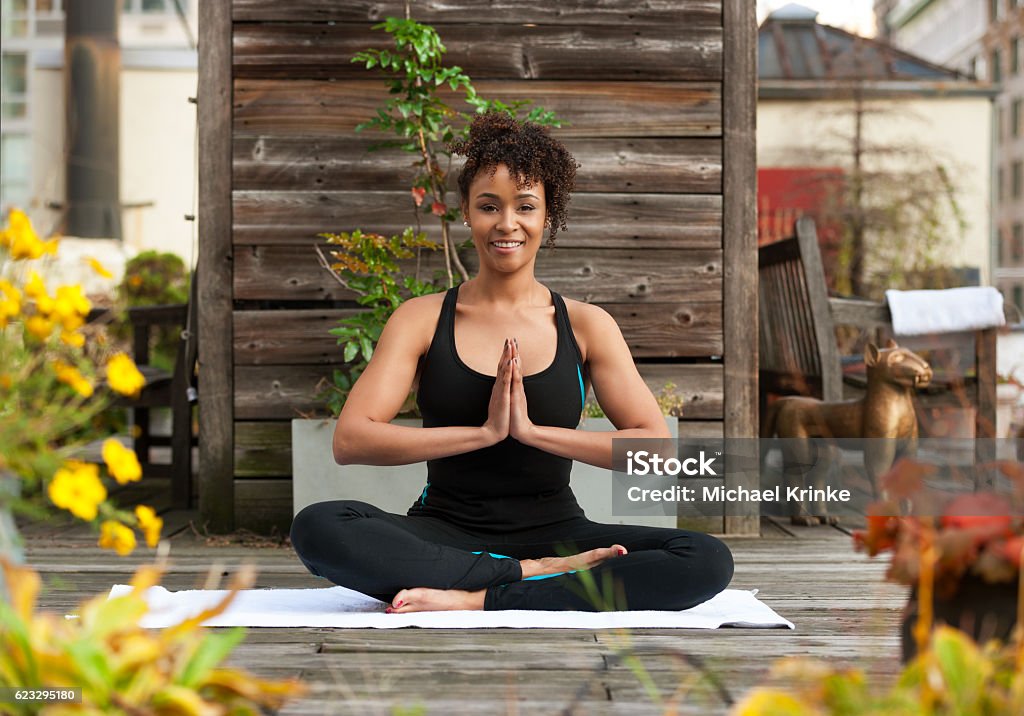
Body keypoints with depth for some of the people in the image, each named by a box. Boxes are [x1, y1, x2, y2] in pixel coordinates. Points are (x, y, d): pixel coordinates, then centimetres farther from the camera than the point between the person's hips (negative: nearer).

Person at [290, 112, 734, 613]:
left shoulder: (586, 326, 5)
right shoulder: (422, 318, 4)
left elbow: (656, 447, -6)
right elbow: (350, 440, -9)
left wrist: (532, 430, -15)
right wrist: (484, 432, -15)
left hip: (554, 530, 1)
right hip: (446, 532, 0)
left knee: (708, 561, -25)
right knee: (317, 527, -30)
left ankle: (476, 600, -26)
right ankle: (534, 574, -22)